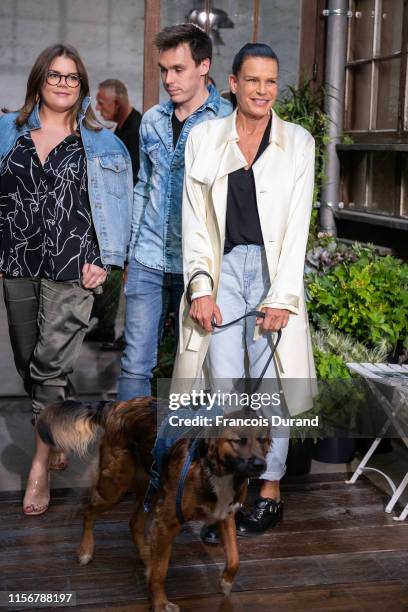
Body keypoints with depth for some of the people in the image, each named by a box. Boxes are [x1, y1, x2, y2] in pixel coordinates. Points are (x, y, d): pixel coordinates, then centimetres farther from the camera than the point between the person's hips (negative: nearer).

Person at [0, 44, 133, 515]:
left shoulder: (101, 143, 5)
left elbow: (118, 205, 5)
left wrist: (105, 260, -4)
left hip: (71, 268, -3)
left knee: (50, 363, -10)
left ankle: (41, 466, 0)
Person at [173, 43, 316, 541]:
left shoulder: (298, 142, 3)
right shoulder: (204, 138, 5)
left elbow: (297, 225, -1)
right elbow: (194, 220, 3)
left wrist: (281, 296, -8)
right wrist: (201, 288, -6)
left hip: (274, 271, 0)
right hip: (222, 270, 1)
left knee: (270, 384, -1)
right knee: (225, 386, -4)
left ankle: (269, 491, 15)